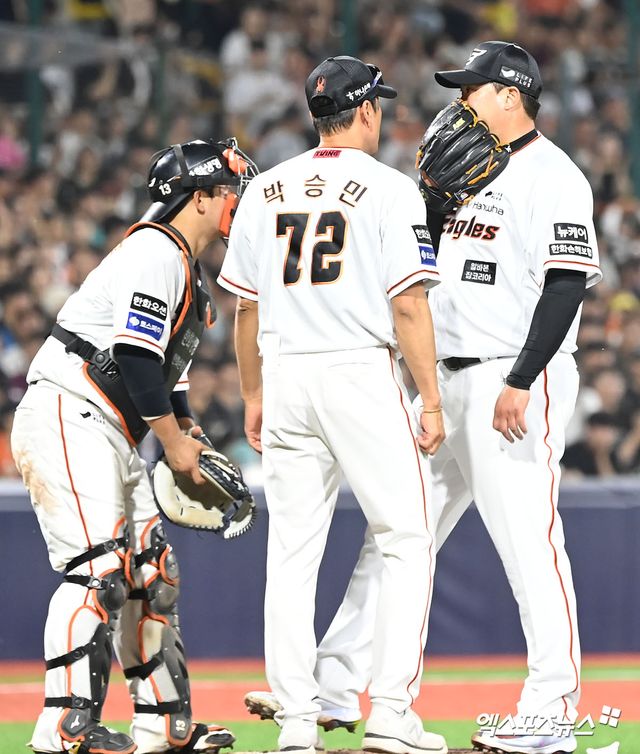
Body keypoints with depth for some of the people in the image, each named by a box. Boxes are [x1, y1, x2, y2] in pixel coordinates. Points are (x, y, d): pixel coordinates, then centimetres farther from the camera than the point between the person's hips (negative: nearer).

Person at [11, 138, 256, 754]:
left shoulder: (185, 265, 21)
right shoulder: (155, 253, -13)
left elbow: (165, 368, 25)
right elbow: (137, 361, -21)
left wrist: (187, 436, 12)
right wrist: (175, 444, -12)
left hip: (109, 437, 11)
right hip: (67, 420, -11)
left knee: (150, 569, 11)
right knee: (100, 565, -20)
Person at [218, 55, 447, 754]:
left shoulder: (265, 190, 10)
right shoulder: (389, 189, -5)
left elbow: (245, 306, 12)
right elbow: (408, 306, -10)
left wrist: (253, 396, 21)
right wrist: (432, 402, -6)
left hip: (286, 379, 5)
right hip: (363, 375, -5)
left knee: (292, 552, 7)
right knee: (407, 539, 3)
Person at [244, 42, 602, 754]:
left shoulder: (552, 176, -9)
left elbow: (566, 285, -17)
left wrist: (520, 383, -23)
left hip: (517, 382, -9)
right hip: (447, 378, 9)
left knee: (528, 540, -9)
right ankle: (333, 687, 12)